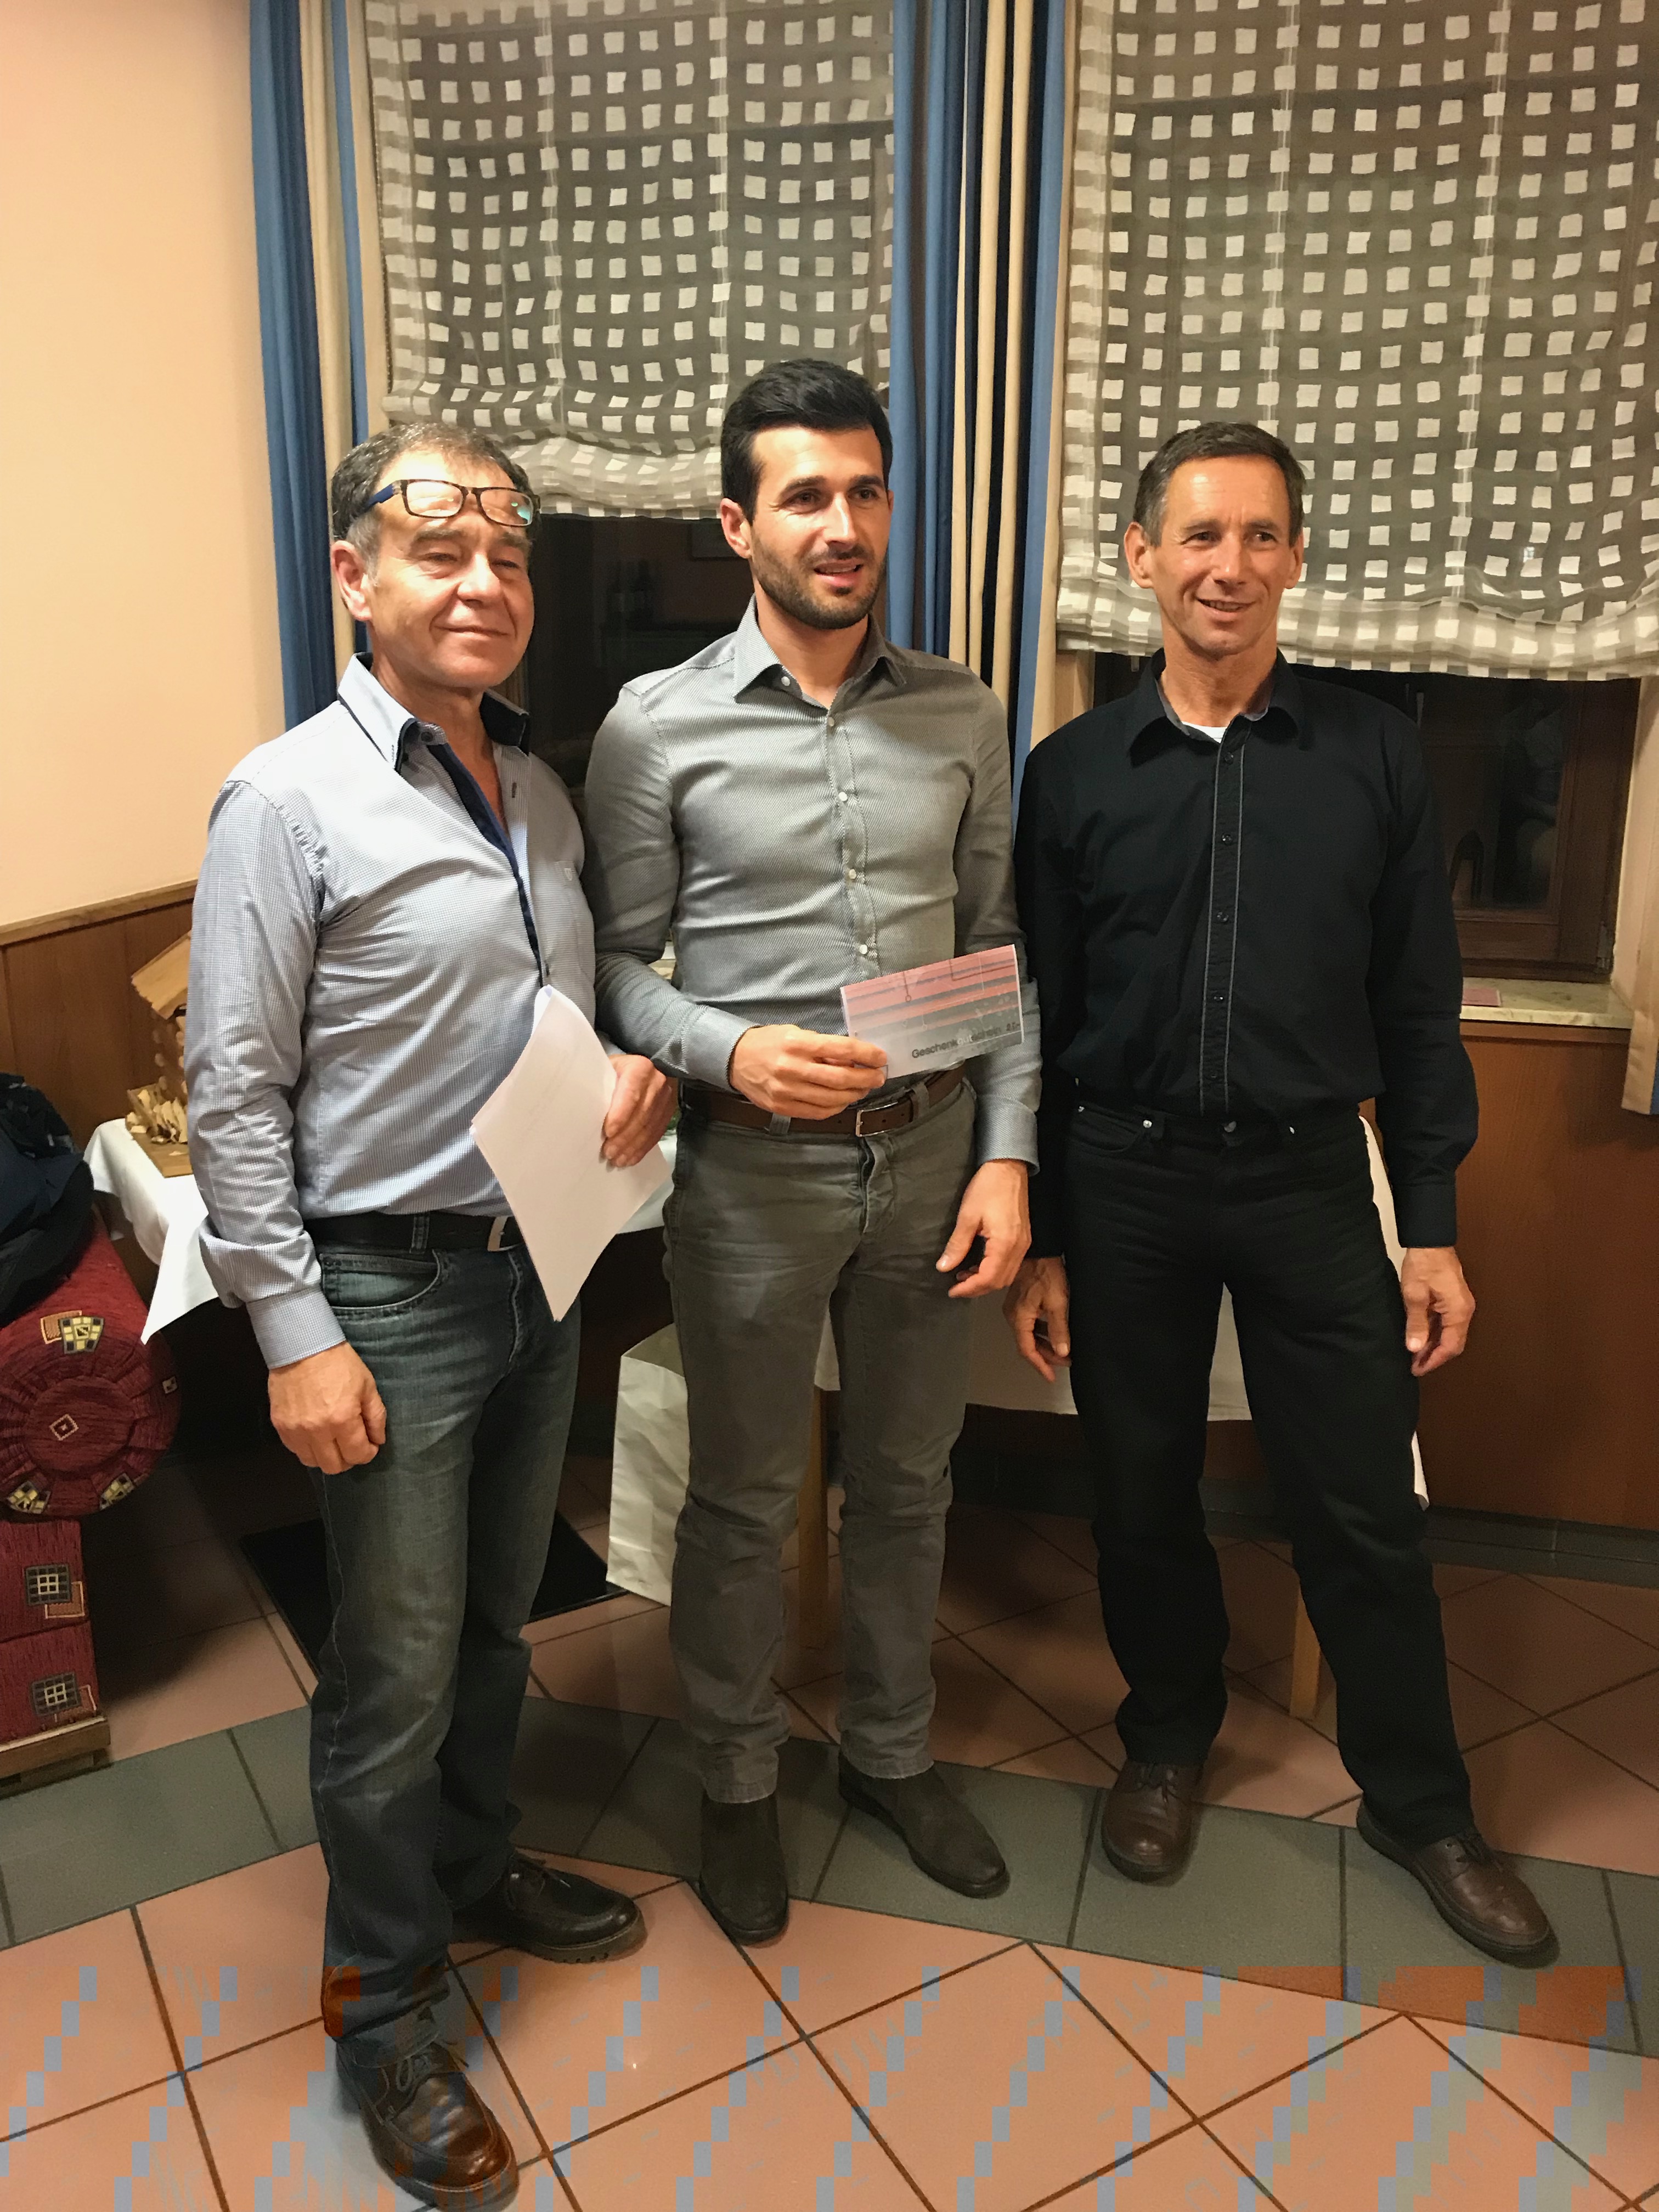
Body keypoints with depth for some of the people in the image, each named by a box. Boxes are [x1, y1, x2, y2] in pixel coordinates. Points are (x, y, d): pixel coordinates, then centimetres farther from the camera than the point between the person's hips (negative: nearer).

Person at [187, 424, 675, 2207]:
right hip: (388, 1291, -6)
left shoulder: (540, 791, 8)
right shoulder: (289, 801, -13)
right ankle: (381, 2010, 28)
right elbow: (233, 1099, -14)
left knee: (497, 1623, 21)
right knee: (397, 1668, 6)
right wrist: (296, 1337, -16)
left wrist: (636, 1085, -5)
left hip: (538, 1269, 6)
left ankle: (474, 1872, 45)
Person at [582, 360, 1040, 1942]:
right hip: (753, 1169, -3)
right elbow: (616, 966, -4)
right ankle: (738, 1781, 37)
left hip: (928, 1155, 3)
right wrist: (731, 1053, -23)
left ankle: (890, 1749, 42)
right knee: (744, 1500, 13)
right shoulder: (658, 726, -8)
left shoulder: (962, 718, 2)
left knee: (907, 1480, 18)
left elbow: (999, 954, 5)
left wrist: (1008, 1154, -3)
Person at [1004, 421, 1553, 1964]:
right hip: (1125, 1181, 1)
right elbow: (1035, 1019, 2)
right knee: (1142, 1490, 13)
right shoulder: (1074, 772, 0)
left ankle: (1418, 1802, 30)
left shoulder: (1373, 757, 1)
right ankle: (1167, 1744, 38)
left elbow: (1418, 1008, 3)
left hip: (1310, 1174, 0)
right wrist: (1039, 1237, 0)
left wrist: (1432, 1226, 0)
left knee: (1363, 1508, 8)